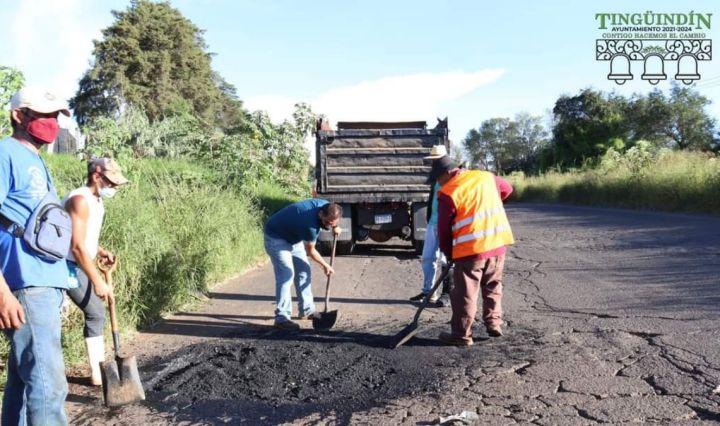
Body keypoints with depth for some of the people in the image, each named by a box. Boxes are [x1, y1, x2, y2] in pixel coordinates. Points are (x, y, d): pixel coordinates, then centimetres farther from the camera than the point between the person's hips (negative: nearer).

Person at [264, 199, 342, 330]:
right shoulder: (310, 225, -37)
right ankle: (282, 318, -18)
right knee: (286, 274, -19)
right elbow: (310, 250, -18)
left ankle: (306, 310, 21)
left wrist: (335, 227, 1)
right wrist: (325, 266, -6)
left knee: (304, 271, 10)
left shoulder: (326, 205, -16)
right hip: (276, 237, -9)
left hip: (293, 236, 9)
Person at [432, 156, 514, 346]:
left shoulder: (448, 193, -8)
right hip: (498, 242, 6)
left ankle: (462, 334, 10)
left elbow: (443, 229, -2)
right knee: (493, 286, 22)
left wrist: (449, 254, 12)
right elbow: (507, 189, 28)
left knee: (466, 293, 4)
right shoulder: (487, 177, 8)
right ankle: (494, 323, 24)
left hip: (471, 248, -6)